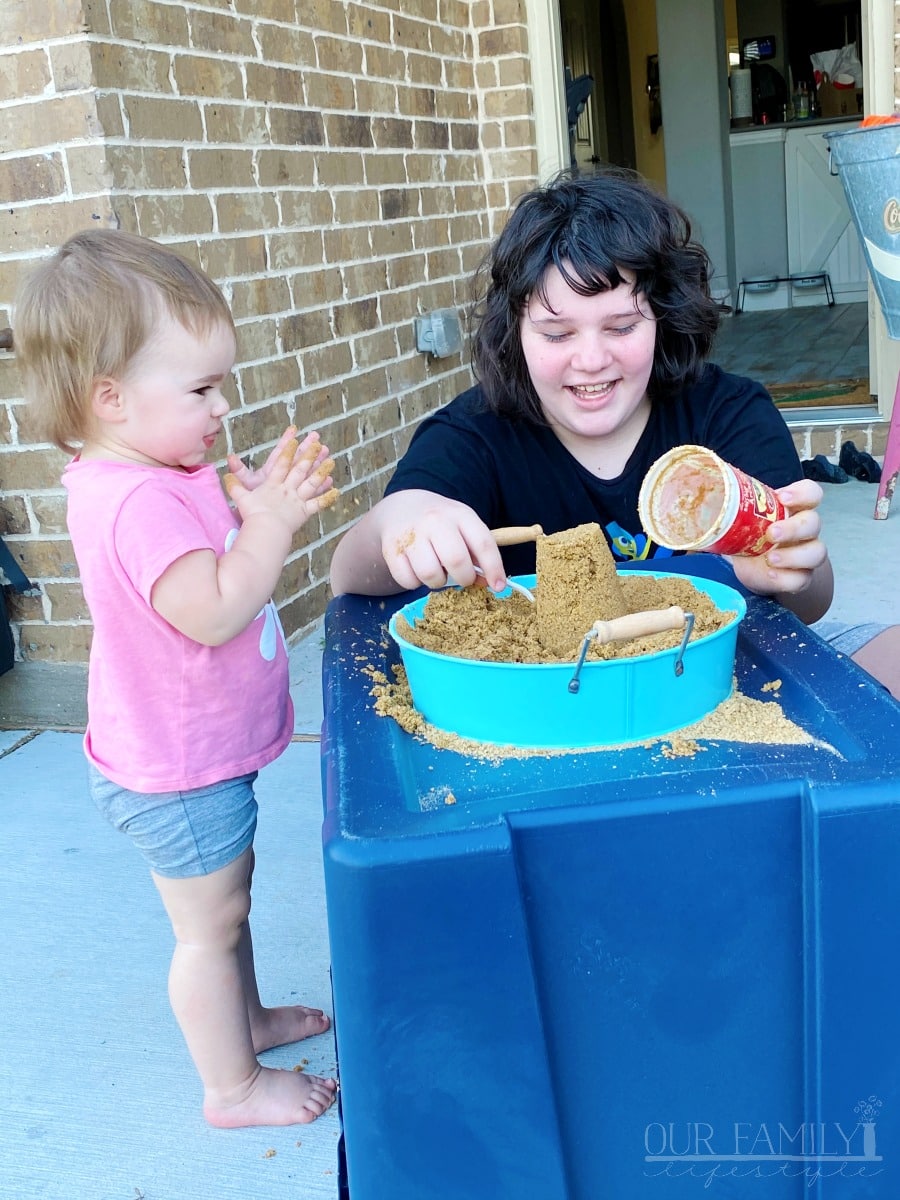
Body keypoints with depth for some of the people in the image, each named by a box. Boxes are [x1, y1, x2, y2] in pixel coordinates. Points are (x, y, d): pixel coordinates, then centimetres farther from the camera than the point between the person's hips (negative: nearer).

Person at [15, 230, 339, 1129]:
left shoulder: (158, 477, 3)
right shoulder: (138, 503, -30)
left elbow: (217, 546, 12)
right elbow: (214, 610, -37)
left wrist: (255, 500, -5)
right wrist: (271, 519, -28)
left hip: (198, 751, 10)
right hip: (176, 770, -10)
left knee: (227, 893, 27)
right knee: (209, 925, 8)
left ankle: (243, 1018, 49)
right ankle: (233, 1086, 28)